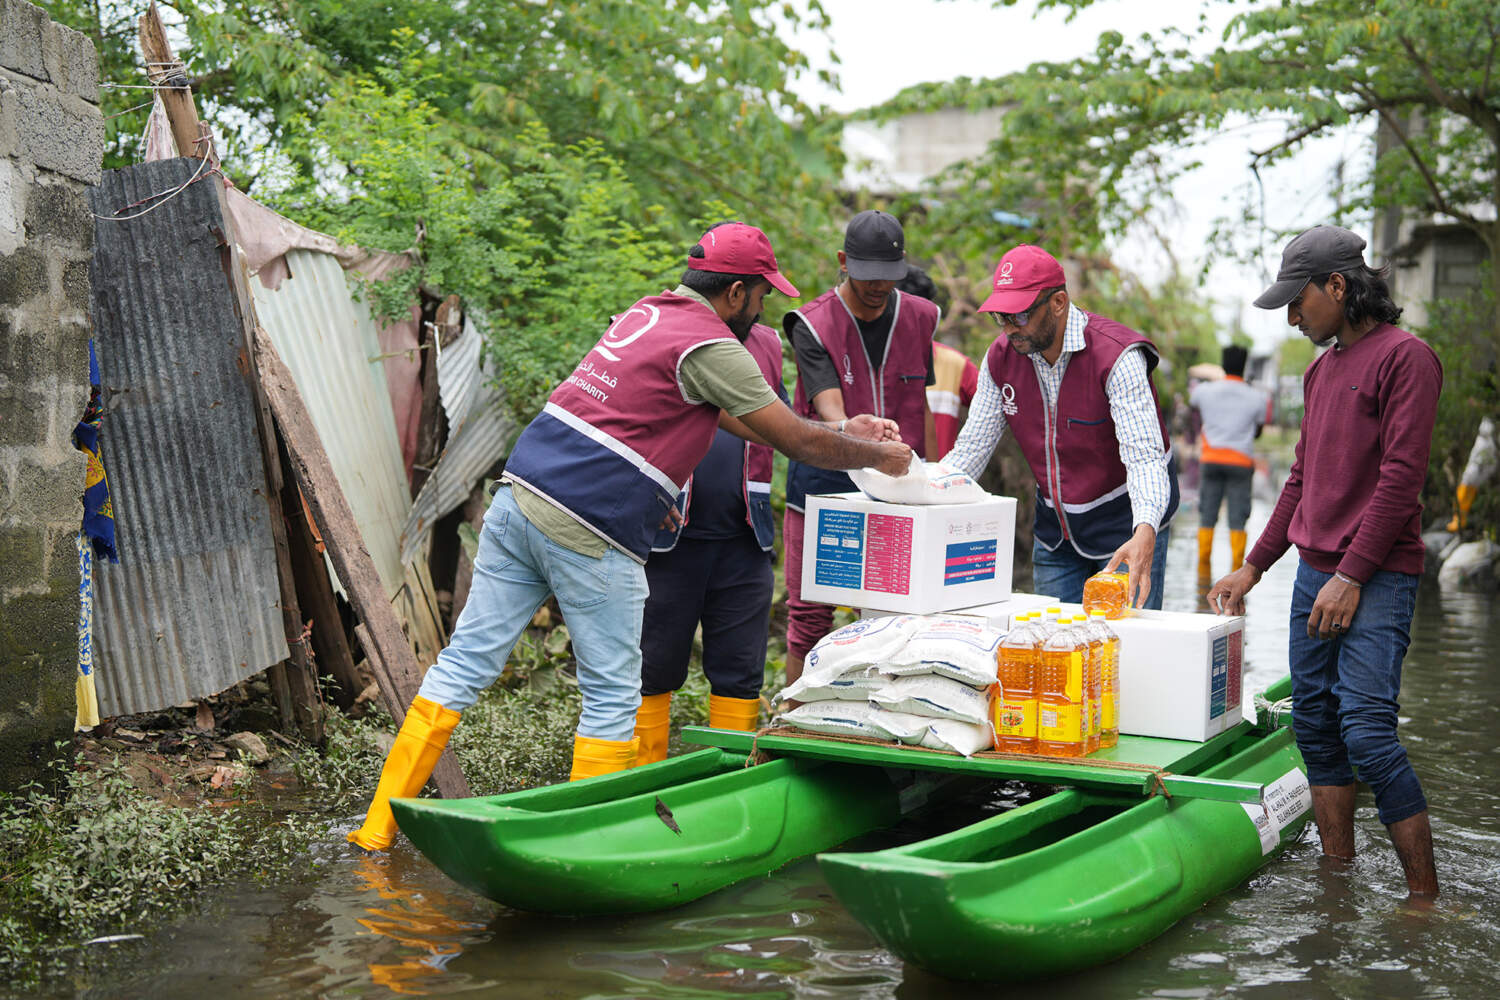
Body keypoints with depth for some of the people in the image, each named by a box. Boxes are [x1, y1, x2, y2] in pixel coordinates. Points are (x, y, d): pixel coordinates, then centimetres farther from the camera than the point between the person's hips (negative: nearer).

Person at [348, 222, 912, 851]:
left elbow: (722, 413, 28)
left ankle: (380, 823, 12)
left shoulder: (649, 311, 19)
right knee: (611, 696, 6)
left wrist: (842, 435, 30)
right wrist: (881, 456, 13)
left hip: (519, 495, 8)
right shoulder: (711, 347, -7)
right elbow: (800, 444, -5)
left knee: (465, 663, 9)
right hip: (591, 535, -8)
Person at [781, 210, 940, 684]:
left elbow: (921, 405, 13)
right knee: (810, 615, 1)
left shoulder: (919, 318, 5)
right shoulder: (813, 324, -9)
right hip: (825, 481, -3)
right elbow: (829, 407, -22)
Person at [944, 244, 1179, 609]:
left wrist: (1144, 535, -50)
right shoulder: (1001, 357, -6)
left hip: (1128, 527, -5)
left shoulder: (1117, 356, -24)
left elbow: (1144, 456, -32)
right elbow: (971, 449, -2)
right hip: (1054, 532, 5)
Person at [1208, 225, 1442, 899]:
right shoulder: (1321, 369, 18)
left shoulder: (1404, 357, -8)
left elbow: (1400, 477, -15)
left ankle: (1425, 895, -4)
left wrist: (1351, 576, -17)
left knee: (1367, 730, -13)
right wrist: (1253, 567, 19)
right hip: (1315, 572, 8)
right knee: (1315, 724, 7)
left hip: (1376, 578, -8)